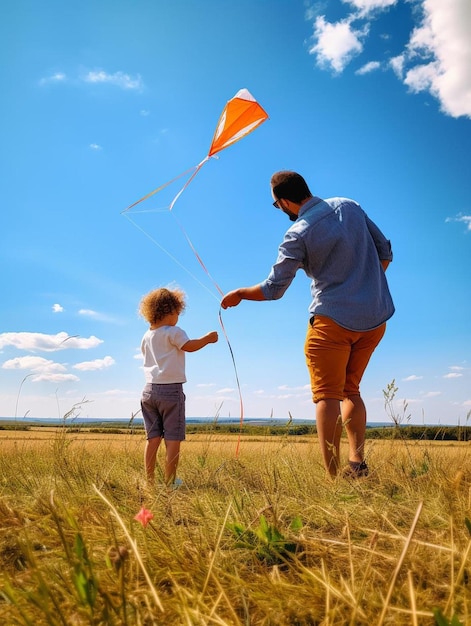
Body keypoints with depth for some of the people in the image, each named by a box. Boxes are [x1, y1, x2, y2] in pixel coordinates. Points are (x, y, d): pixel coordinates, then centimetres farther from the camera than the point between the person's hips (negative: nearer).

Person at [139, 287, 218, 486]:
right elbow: (189, 346, -16)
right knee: (172, 438, -1)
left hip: (150, 389, 7)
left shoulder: (146, 337, 14)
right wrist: (208, 338, -3)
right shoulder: (173, 332, -8)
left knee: (153, 438, 9)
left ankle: (150, 481, 10)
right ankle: (170, 481, 1)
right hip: (171, 389, -7)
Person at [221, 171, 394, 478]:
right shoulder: (350, 206, 6)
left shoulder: (298, 234, -10)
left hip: (333, 319, -6)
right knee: (351, 390, 16)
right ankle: (358, 463, 4)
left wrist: (239, 294, 9)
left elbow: (273, 289, -8)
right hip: (376, 318, 6)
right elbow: (385, 252, 10)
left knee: (327, 395, -1)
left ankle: (333, 477, -7)